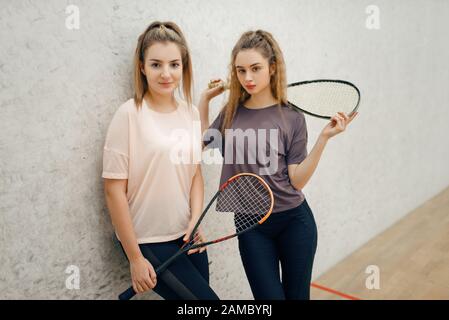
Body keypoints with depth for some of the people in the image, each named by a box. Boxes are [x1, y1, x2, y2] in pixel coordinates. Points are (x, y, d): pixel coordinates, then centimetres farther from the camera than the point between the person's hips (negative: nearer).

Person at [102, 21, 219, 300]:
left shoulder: (191, 112, 2)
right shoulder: (129, 115, -15)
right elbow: (114, 189, -14)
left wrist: (195, 222, -4)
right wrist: (135, 258, -13)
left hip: (187, 236, 5)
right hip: (149, 243, -5)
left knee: (198, 294, 13)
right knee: (205, 297, -1)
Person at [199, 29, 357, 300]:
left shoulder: (291, 117, -7)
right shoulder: (231, 113, 1)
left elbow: (297, 180, -9)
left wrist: (324, 137, -18)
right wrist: (205, 100, 6)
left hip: (294, 222, -1)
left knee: (297, 295, 15)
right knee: (269, 296, 8)